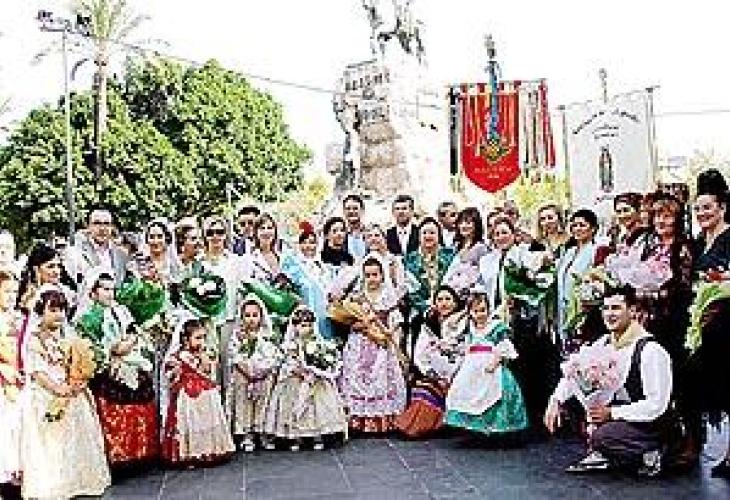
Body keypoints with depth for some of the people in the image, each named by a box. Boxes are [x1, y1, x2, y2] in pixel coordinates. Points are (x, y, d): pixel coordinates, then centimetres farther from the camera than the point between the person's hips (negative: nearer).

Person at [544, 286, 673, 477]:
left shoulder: (651, 351, -22)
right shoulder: (604, 343, 0)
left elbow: (656, 405, -24)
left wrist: (611, 413, -26)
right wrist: (556, 400, -14)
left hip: (649, 425, -8)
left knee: (602, 437, -31)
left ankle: (648, 455, -3)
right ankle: (598, 454, 4)